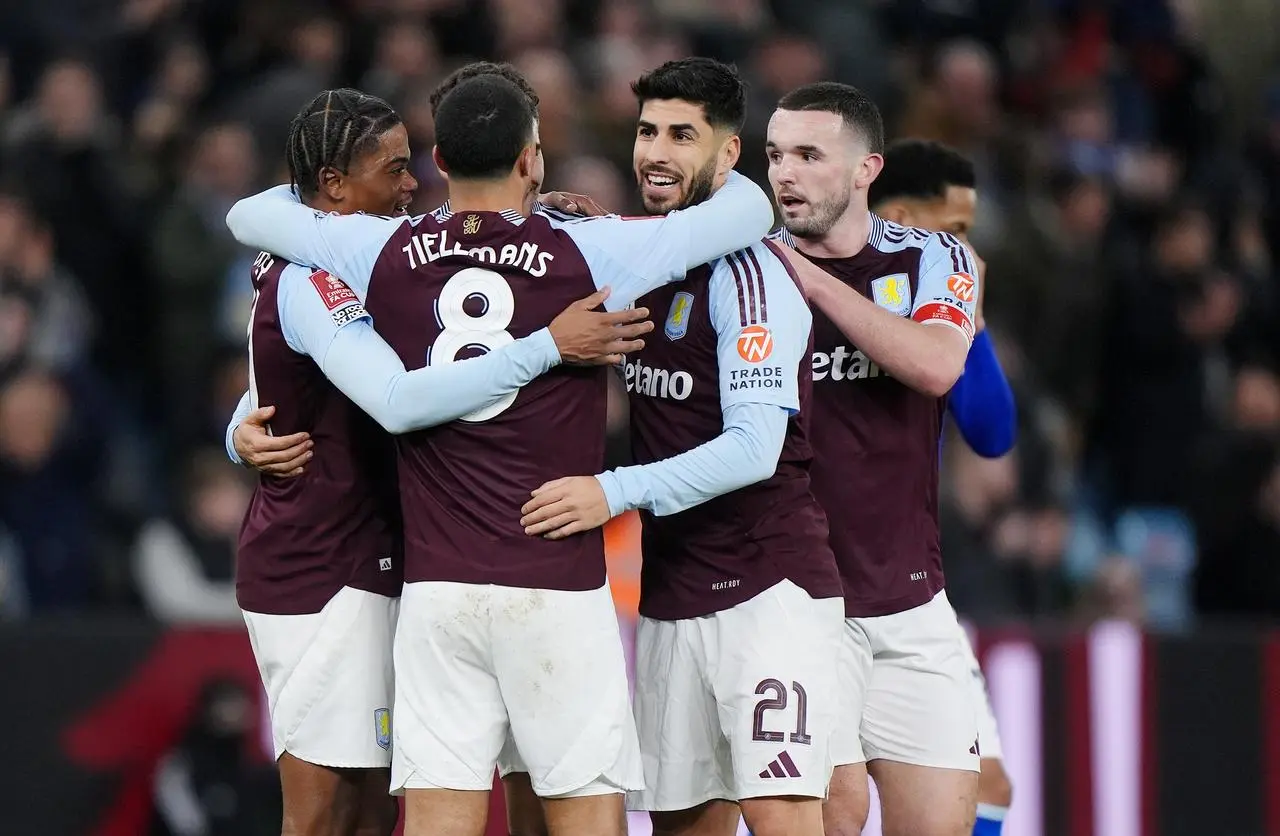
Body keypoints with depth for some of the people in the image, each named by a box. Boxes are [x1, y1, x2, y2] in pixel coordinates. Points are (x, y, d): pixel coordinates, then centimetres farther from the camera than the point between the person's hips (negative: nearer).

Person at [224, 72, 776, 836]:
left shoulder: (384, 252, 2)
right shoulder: (587, 254, -4)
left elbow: (251, 215, 18)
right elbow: (750, 212, 5)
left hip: (434, 591, 3)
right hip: (556, 591, -3)